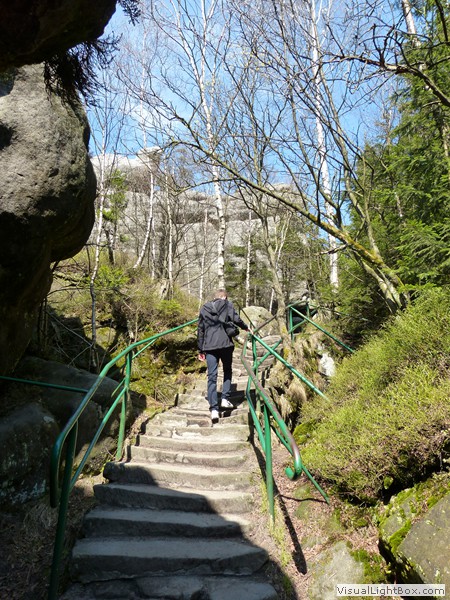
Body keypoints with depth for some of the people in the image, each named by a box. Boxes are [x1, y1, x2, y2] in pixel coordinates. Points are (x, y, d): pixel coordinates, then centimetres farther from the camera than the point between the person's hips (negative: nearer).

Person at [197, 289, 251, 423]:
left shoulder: (204, 309, 15)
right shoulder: (227, 305, 6)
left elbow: (200, 330, 15)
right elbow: (236, 319, -7)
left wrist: (200, 350, 19)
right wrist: (246, 327, 13)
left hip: (209, 346, 2)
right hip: (225, 344, -1)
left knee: (212, 376, 0)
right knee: (227, 371, 20)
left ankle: (214, 409, -7)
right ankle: (225, 399, 8)